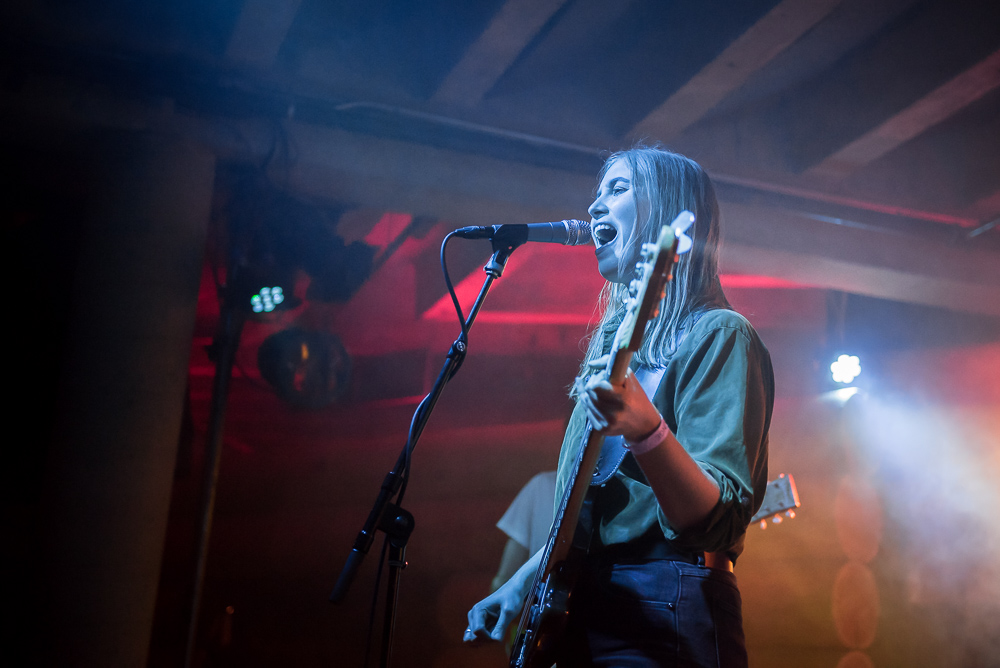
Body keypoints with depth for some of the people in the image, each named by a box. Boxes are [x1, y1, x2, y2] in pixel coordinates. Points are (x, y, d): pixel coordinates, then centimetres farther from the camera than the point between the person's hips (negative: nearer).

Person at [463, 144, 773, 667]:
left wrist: (645, 429, -35)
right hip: (582, 620, 7)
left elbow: (717, 522, -20)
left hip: (660, 623, -7)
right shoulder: (616, 341, 15)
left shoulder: (718, 335, -9)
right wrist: (522, 581, 13)